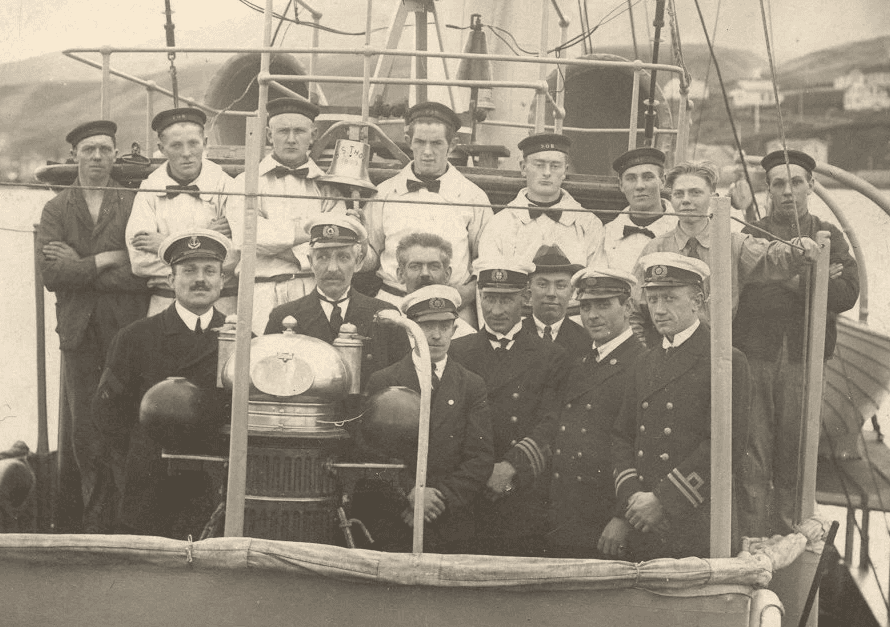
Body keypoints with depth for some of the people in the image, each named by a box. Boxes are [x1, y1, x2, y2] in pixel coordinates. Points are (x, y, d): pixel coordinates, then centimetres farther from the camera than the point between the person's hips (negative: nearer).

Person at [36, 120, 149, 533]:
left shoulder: (135, 204, 5)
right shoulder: (56, 210, 12)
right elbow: (50, 274, -1)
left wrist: (79, 267, -6)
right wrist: (103, 260, -7)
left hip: (125, 328, -1)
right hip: (78, 331, 1)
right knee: (80, 430, 1)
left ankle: (103, 523, 4)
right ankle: (72, 523, 8)